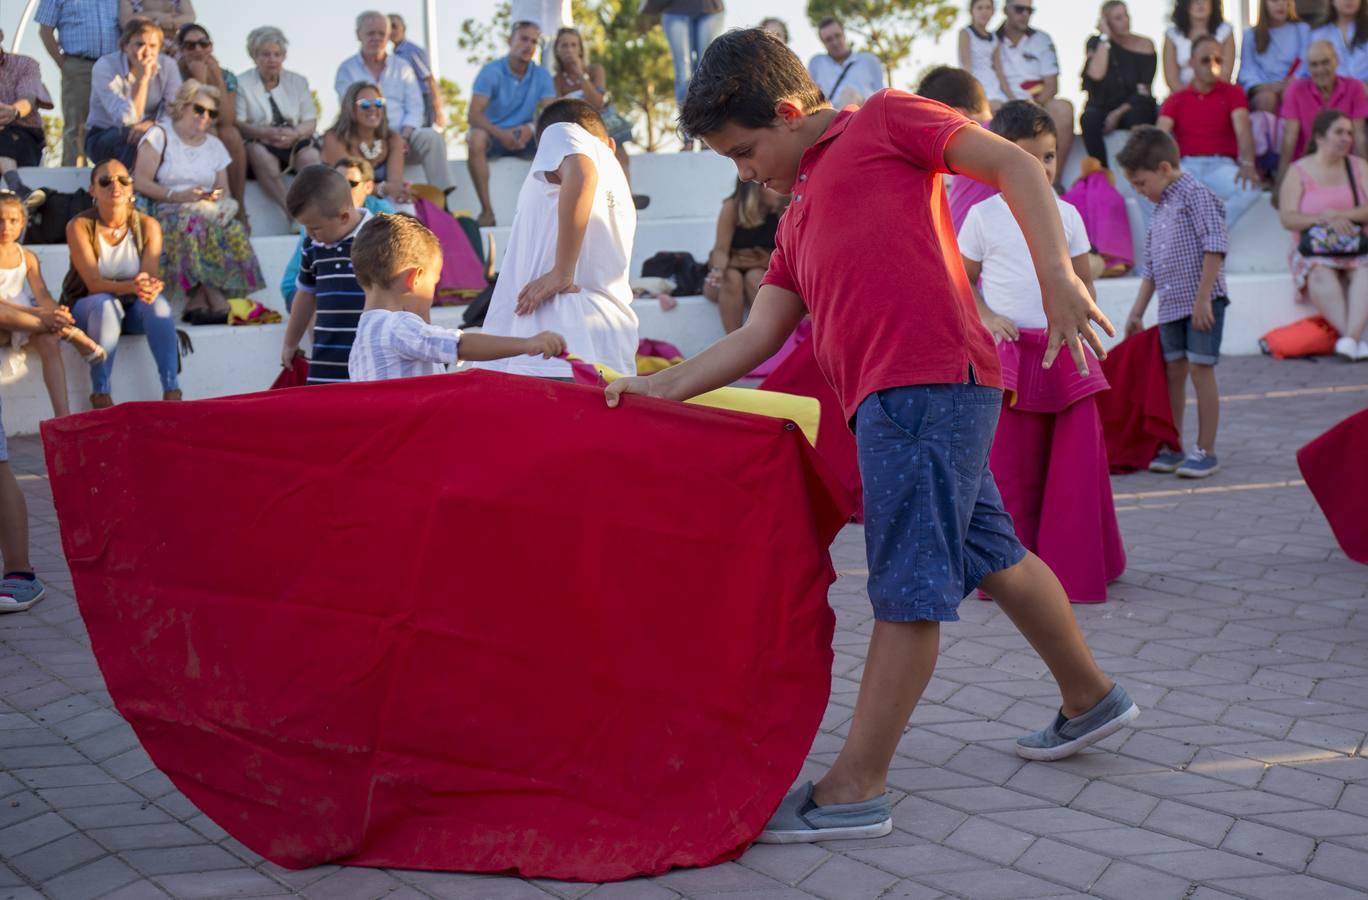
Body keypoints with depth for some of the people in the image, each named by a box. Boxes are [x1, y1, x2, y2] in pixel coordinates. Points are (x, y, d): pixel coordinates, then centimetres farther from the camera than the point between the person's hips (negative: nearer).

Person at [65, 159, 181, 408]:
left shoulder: (148, 225, -7)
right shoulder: (79, 226, -14)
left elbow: (150, 276, -18)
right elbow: (93, 283, -23)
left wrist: (150, 286, -44)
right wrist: (131, 286, -43)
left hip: (134, 310, 2)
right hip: (87, 308, -2)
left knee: (157, 301, -31)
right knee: (105, 303, -35)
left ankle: (171, 390, -36)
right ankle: (101, 395, -36)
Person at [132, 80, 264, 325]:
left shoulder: (215, 146, 22)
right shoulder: (160, 135, 6)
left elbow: (224, 191, 19)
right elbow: (140, 182, -4)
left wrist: (216, 197, -6)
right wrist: (177, 196, -16)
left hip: (207, 211, 4)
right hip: (167, 212, -4)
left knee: (233, 231, -30)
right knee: (193, 226, -38)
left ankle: (197, 303, -33)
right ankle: (218, 303, -38)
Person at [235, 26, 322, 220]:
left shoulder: (298, 82, 16)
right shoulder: (242, 84, 6)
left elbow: (311, 122, 7)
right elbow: (238, 124, -6)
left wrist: (294, 134, -16)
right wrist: (266, 133, -24)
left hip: (295, 142, 3)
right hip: (259, 144, -2)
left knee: (310, 155, -31)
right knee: (260, 154, -36)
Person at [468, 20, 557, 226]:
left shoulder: (542, 76, 1)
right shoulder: (491, 71, -9)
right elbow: (474, 115, -18)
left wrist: (531, 128, -31)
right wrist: (501, 134, -35)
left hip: (524, 139, 3)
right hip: (493, 135, -3)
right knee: (476, 139, -36)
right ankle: (486, 210, -34)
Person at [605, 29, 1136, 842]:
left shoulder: (884, 120, 5)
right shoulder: (799, 219, 26)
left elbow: (1015, 165, -1)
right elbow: (758, 336, 21)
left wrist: (1057, 274, -11)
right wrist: (665, 387, 13)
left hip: (928, 383, -9)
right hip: (885, 400, 9)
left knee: (910, 588, -6)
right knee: (990, 556, 19)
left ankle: (855, 789, -2)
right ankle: (1092, 700, 37)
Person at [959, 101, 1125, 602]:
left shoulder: (1066, 214, 8)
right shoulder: (984, 216, -1)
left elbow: (1083, 281, 14)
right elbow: (961, 280, 5)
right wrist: (986, 317, -10)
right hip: (1009, 352, -3)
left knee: (1079, 460, 0)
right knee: (1012, 467, 1)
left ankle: (1078, 568, 13)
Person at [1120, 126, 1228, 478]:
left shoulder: (1196, 195, -8)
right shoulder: (1160, 209, 18)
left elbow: (1215, 246, -17)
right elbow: (1150, 267, 23)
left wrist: (1203, 298, -21)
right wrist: (1136, 312, 22)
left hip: (1203, 303, -8)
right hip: (1171, 305, 8)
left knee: (1200, 370, -6)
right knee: (1174, 372, 10)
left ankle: (1205, 451, 1)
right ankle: (1172, 447, 17)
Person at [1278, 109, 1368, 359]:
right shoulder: (1298, 172, 6)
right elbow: (1287, 218, -6)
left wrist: (1338, 214, -15)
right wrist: (1325, 220, -19)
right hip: (1314, 251, -2)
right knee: (1320, 273, -36)